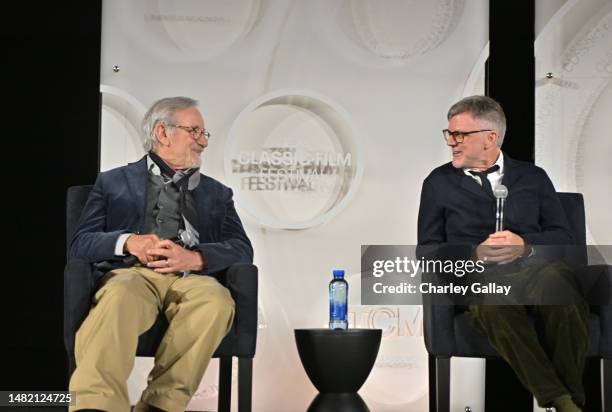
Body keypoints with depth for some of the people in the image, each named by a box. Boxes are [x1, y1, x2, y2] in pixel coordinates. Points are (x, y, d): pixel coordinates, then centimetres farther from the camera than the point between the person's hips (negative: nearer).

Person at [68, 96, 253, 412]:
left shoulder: (216, 193, 28)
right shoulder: (113, 182, 22)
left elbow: (242, 249, 13)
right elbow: (81, 243, 10)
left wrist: (194, 257, -8)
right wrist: (129, 242, -11)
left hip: (191, 277, 2)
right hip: (132, 272, -1)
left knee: (217, 299, -35)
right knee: (120, 297, -38)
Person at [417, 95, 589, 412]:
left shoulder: (533, 177, 21)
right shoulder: (439, 183, 18)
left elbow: (564, 239, 13)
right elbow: (427, 250, 11)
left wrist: (525, 245, -9)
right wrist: (476, 253, -8)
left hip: (535, 268, 1)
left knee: (555, 277, -37)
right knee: (493, 302, -39)